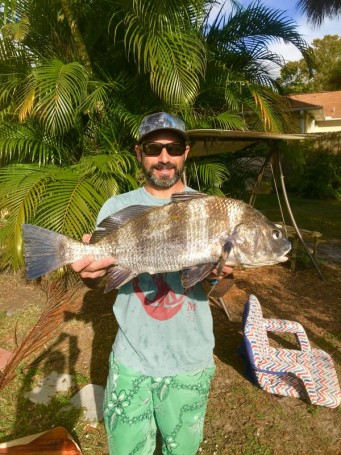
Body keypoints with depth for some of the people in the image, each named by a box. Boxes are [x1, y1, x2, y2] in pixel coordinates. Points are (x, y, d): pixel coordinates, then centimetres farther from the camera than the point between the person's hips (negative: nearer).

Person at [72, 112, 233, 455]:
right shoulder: (118, 207, -3)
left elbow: (217, 291, -4)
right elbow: (96, 278, -2)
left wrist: (221, 275, -27)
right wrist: (90, 271, -25)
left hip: (190, 361, 0)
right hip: (131, 357, 1)